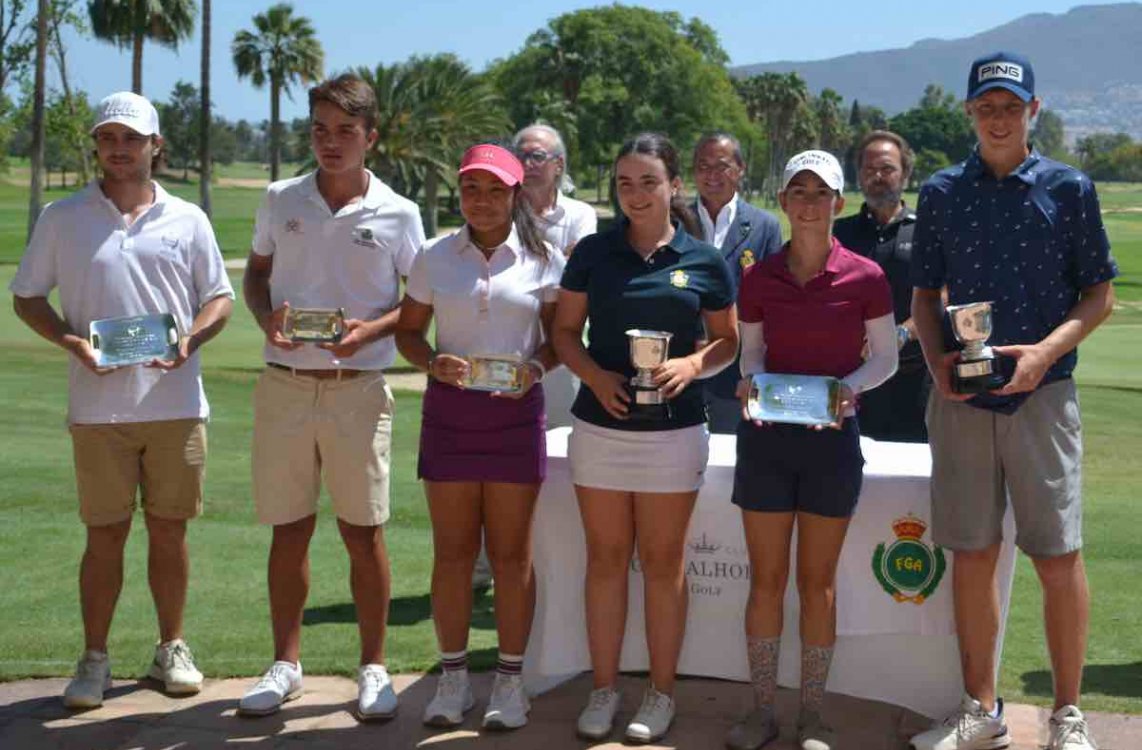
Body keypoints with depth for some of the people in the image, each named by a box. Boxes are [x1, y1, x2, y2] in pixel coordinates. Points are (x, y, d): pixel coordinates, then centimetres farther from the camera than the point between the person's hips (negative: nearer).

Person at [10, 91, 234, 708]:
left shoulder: (187, 220, 7)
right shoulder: (62, 218, 4)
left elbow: (219, 298, 11)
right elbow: (27, 297, 8)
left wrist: (190, 340, -9)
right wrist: (71, 343, -9)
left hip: (176, 400, 1)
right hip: (99, 407, -1)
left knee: (169, 529, 8)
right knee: (105, 534, 2)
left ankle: (171, 650, 21)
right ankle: (94, 660, 14)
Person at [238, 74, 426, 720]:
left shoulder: (398, 214, -1)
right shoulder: (281, 200, 5)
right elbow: (257, 272, 15)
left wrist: (370, 330, -14)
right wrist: (266, 317, -6)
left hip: (359, 389, -2)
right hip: (285, 384, 2)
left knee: (364, 532, 2)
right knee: (289, 529, 8)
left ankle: (374, 668, 16)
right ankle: (287, 664, 21)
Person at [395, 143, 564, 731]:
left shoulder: (543, 261, 1)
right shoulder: (434, 259, 5)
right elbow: (407, 330, 9)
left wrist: (535, 368, -15)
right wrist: (433, 363, -11)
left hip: (515, 412, -1)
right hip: (448, 412, 1)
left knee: (511, 553, 4)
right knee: (452, 551, 6)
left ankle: (510, 681, 14)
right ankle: (453, 677, 18)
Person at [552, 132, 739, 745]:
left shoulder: (704, 261, 0)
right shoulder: (593, 252, 2)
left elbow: (728, 339, 7)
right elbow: (564, 331, 6)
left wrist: (693, 364, -13)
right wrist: (595, 375, -12)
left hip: (673, 431, -1)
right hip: (600, 425, 1)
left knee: (662, 561, 7)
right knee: (606, 558, 8)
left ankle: (661, 691, 18)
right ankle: (603, 688, 18)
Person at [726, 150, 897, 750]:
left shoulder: (864, 278, -5)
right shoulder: (758, 279, 1)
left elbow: (885, 358, 2)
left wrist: (848, 386, -16)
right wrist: (750, 381, -10)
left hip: (832, 436, -1)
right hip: (766, 435, 2)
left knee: (817, 581, 7)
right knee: (766, 578, 6)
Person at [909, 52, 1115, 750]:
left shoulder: (1069, 188, 1)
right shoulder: (942, 192, 8)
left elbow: (1100, 293, 2)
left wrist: (1046, 351, -14)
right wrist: (936, 359, -6)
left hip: (1042, 395, -2)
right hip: (961, 397, 2)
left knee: (1058, 556, -2)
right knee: (972, 554, 7)